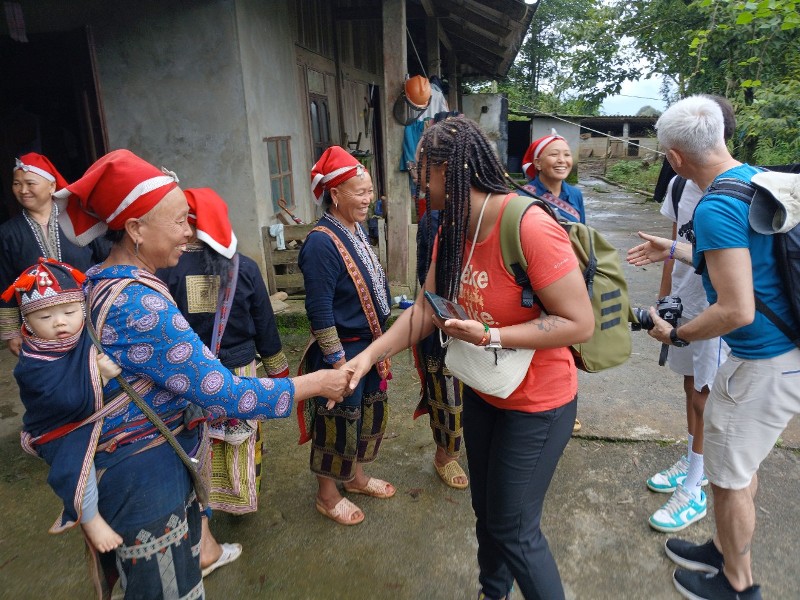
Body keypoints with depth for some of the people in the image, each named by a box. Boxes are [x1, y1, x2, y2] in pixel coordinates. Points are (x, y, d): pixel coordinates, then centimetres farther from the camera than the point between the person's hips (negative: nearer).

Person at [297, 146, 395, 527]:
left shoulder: (356, 230, 4)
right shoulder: (322, 242, -23)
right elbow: (319, 311, -23)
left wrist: (379, 345, 15)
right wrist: (338, 362, -19)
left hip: (370, 344, 9)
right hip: (343, 349, -9)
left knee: (369, 412, 22)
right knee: (338, 423, 8)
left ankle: (356, 477, 44)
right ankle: (327, 496, 31)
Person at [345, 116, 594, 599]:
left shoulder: (531, 228, -28)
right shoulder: (451, 232, -2)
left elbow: (580, 323, -26)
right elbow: (425, 309, -1)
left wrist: (491, 336, -30)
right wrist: (369, 356, -10)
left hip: (536, 404, -7)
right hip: (481, 394, 8)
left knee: (513, 529, 8)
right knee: (485, 510, 24)